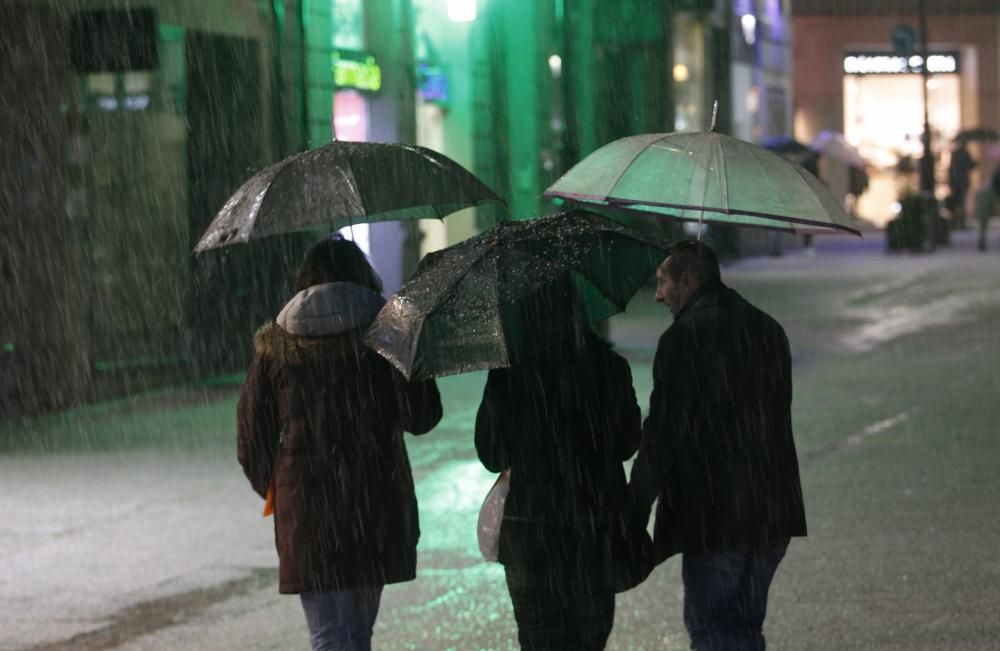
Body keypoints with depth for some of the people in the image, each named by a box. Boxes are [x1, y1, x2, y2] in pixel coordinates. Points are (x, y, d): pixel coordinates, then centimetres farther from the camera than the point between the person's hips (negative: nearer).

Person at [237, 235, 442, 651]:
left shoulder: (276, 346, 2)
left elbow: (252, 436, 5)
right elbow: (421, 417, -1)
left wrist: (274, 489, 23)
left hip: (306, 505, -1)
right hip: (378, 502, 1)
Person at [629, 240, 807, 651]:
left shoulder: (683, 337, -12)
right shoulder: (768, 329, 13)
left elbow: (664, 433, -14)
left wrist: (635, 507, -8)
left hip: (713, 515, -8)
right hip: (774, 511, 8)